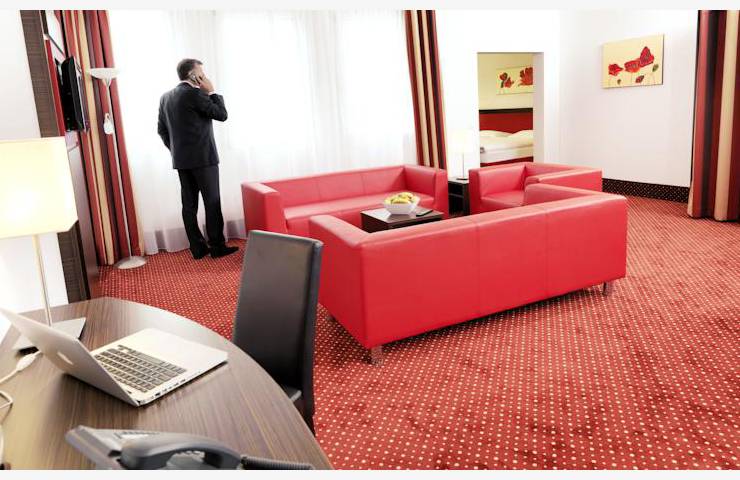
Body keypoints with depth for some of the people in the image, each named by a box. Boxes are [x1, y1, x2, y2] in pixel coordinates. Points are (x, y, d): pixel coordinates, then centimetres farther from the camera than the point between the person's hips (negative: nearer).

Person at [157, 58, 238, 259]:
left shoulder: (165, 97, 11)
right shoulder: (195, 94, -13)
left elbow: (161, 129, 14)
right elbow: (222, 114, -10)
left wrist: (176, 150, 20)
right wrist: (211, 92, -1)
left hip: (180, 160, 7)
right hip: (203, 158, -7)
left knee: (189, 204, 7)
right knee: (212, 203, -1)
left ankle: (197, 248, 12)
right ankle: (217, 246, 3)